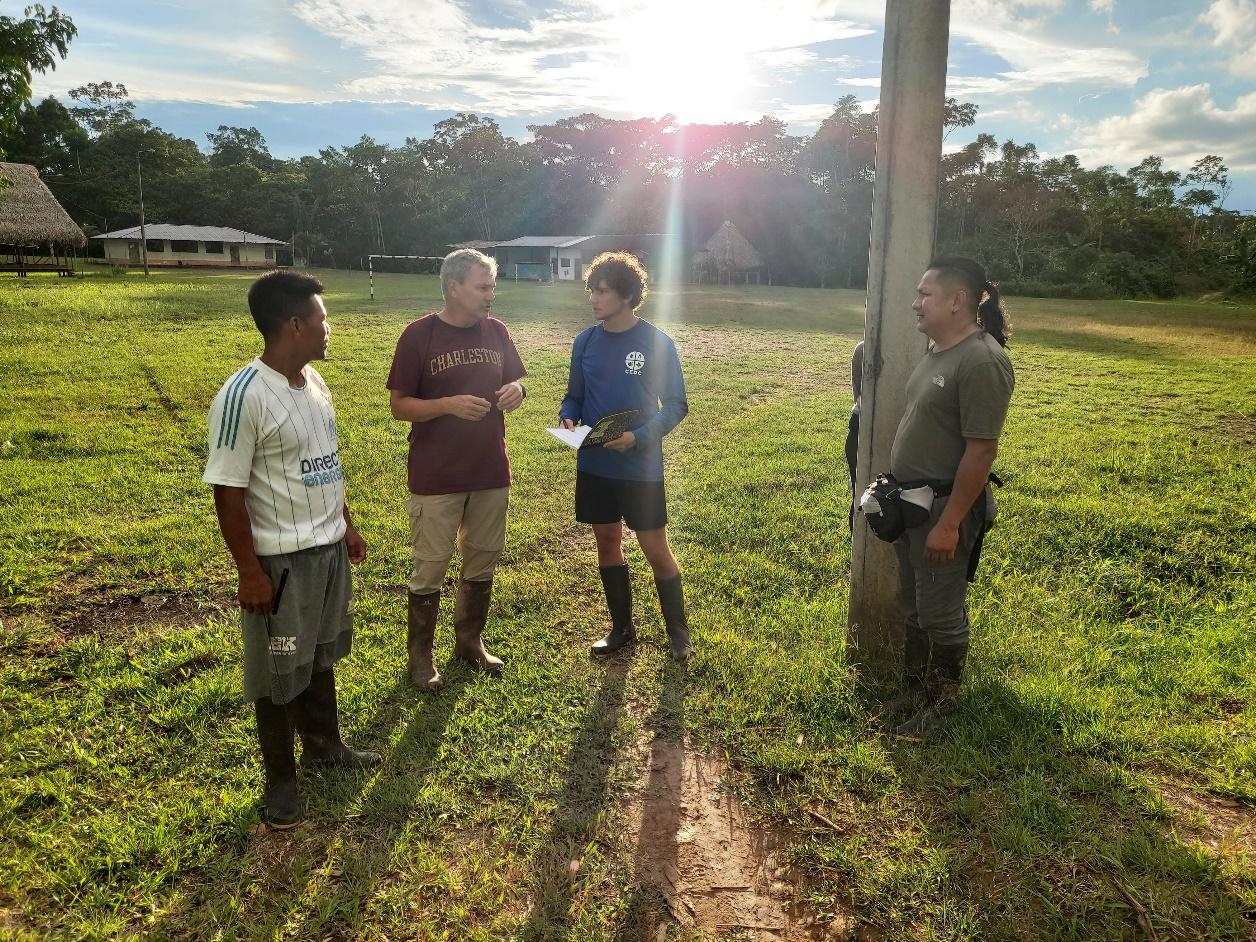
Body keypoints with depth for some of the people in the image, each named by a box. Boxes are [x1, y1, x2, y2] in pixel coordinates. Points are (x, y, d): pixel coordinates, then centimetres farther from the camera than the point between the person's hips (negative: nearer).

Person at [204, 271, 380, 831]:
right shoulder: (243, 397, -22)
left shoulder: (315, 383, 4)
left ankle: (324, 746, 42)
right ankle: (280, 778, 28)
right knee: (278, 674, 9)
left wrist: (347, 526, 18)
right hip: (281, 559, -7)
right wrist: (250, 572, -17)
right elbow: (228, 493, -19)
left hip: (328, 548, 8)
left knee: (321, 656, 22)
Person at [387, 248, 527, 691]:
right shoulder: (419, 335, -11)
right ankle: (420, 656, 24)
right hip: (436, 479, -5)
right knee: (430, 568, 6)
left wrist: (517, 390, -10)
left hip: (491, 472, 5)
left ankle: (470, 641, 36)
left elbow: (515, 380, 14)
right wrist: (449, 404, -25)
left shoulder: (496, 331, 3)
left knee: (483, 562, 16)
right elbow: (399, 405, -9)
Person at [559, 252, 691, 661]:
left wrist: (639, 437, -21)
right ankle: (622, 627, 31)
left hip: (641, 467, -4)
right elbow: (574, 396, 11)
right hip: (594, 464, 5)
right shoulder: (585, 342, 2)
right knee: (607, 542, 14)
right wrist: (568, 419, -11)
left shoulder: (657, 343, -10)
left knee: (656, 549, 2)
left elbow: (676, 405, -7)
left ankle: (678, 631, 21)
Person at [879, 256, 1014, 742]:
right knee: (912, 607, 20)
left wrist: (950, 523, -23)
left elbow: (981, 450, -24)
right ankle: (913, 689, 37)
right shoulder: (938, 350, 8)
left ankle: (941, 703, 26)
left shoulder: (982, 361, -22)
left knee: (940, 615, 7)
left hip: (944, 509, -9)